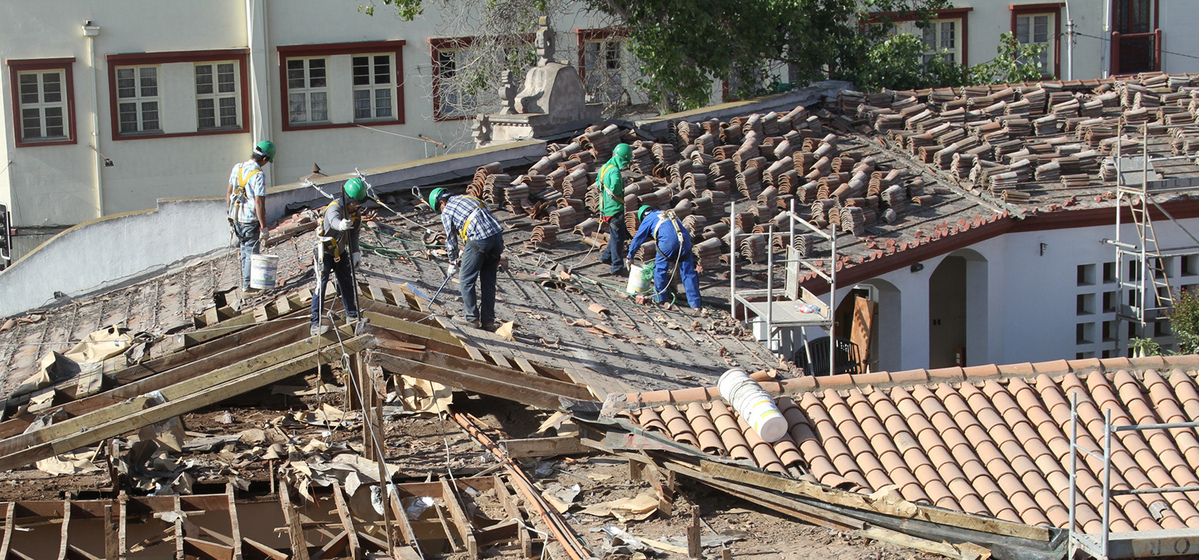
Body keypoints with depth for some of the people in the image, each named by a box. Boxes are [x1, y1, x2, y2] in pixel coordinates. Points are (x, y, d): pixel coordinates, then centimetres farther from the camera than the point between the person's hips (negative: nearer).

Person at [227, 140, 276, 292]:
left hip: (236, 218, 7)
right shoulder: (258, 175, -19)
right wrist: (264, 227, -17)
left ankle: (245, 281, 27)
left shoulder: (237, 168, 4)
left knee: (245, 251, 19)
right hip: (251, 221, -7)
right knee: (252, 253, 4)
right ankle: (247, 284, 9)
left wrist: (231, 213, 23)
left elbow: (229, 193, 11)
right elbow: (259, 203, -21)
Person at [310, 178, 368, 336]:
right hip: (324, 252, -8)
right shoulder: (335, 207, -26)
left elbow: (354, 234, 4)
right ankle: (315, 324, -16)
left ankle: (352, 315, 34)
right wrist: (341, 225, -73)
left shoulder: (355, 212, -2)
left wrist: (355, 252, -11)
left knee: (347, 282, 15)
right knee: (321, 284, -15)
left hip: (340, 252, 8)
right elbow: (334, 219, -50)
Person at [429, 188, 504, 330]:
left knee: (466, 280, 8)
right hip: (497, 235, 7)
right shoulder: (466, 198, 26)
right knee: (488, 281, 14)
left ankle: (471, 318, 10)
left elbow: (451, 239, 11)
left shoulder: (447, 212, 6)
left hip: (479, 240, -7)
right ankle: (488, 321, 15)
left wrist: (452, 263, 24)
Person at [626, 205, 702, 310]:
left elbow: (637, 239, 22)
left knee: (660, 268, 14)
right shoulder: (668, 214, 36)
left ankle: (659, 298, 20)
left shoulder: (648, 220, 19)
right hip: (685, 239, 5)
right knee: (688, 272, 6)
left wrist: (630, 257, 35)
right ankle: (695, 303, 4)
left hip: (668, 240, -5)